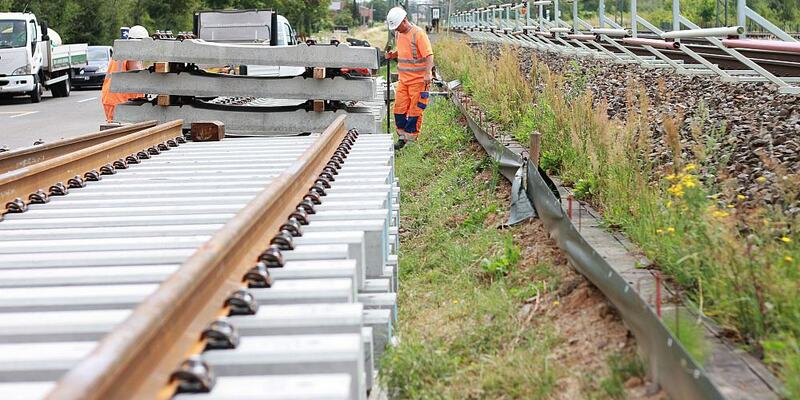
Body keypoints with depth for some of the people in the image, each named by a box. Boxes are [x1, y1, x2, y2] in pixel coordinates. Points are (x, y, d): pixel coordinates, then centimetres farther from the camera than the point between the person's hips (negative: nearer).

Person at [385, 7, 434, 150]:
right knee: (399, 109, 6)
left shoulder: (418, 33, -15)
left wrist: (428, 73, -30)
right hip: (403, 79, 7)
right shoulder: (398, 34, 9)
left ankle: (411, 138, 9)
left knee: (415, 110, 0)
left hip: (419, 80, -7)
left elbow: (429, 55, -18)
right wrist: (393, 55, 3)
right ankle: (402, 137, 17)